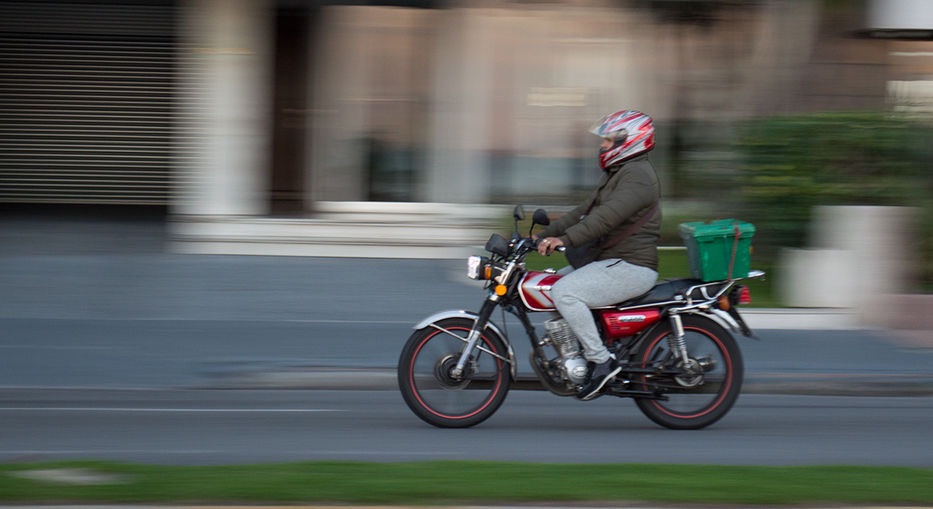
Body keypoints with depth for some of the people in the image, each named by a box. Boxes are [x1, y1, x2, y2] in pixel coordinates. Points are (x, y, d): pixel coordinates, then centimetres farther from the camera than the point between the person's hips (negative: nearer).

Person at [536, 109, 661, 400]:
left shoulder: (638, 175, -14)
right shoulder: (618, 174, 21)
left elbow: (608, 216, -27)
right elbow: (584, 212, 22)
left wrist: (564, 239, -33)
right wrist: (544, 235, 14)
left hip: (631, 267, -11)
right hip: (613, 262, 11)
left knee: (564, 292, -25)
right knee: (557, 283, 14)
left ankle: (601, 361, -21)